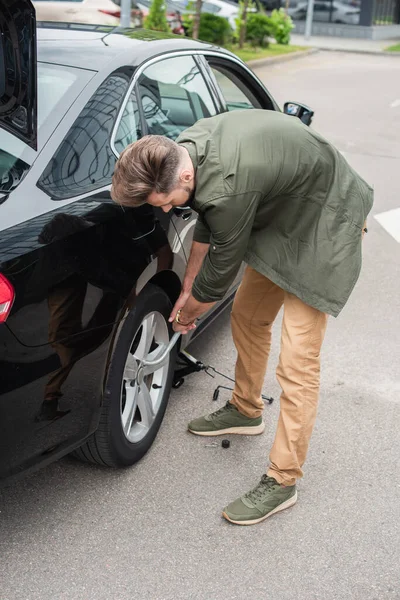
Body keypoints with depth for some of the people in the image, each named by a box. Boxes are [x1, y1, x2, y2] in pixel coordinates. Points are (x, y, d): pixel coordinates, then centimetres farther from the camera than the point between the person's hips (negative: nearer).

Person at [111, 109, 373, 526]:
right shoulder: (185, 149, -11)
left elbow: (219, 272, -21)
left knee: (297, 360, -10)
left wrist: (186, 313, -1)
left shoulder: (229, 186, -38)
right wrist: (186, 289, 14)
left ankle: (282, 482, 0)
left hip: (322, 223, -9)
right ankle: (245, 411, 39)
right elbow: (206, 224, 7)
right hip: (281, 215, 9)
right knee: (247, 318, 18)